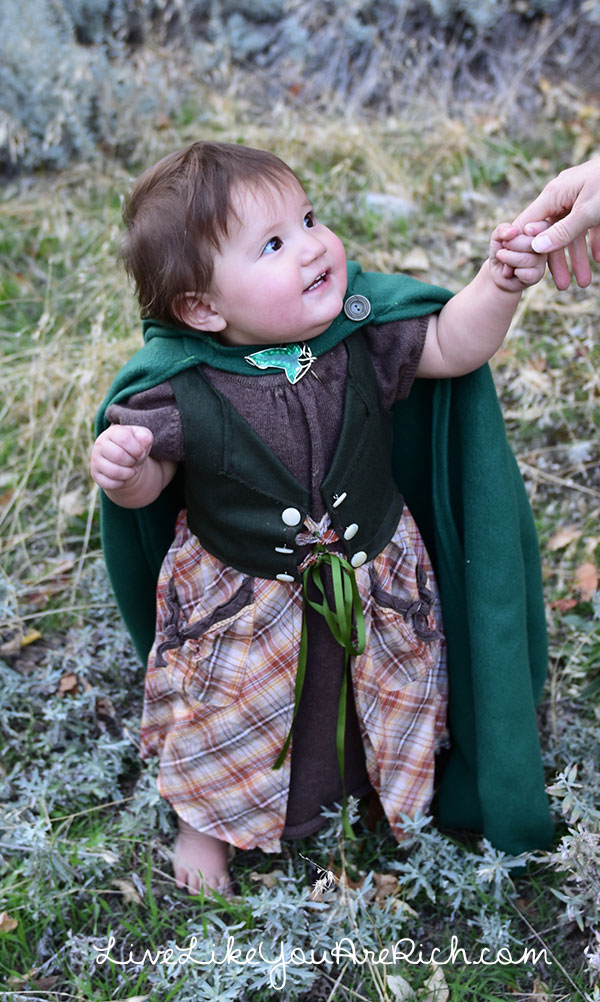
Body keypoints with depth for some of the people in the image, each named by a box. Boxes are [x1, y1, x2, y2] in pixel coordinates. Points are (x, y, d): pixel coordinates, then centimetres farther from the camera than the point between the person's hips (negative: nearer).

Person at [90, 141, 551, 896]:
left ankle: (394, 781, 60)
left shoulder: (363, 331, -18)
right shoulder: (179, 390, -25)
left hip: (371, 579, 3)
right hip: (238, 601, -2)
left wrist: (498, 285, -27)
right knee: (226, 720, 20)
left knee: (393, 694, 26)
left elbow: (452, 346, -11)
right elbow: (147, 481, -14)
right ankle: (207, 816, 52)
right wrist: (120, 469, -37)